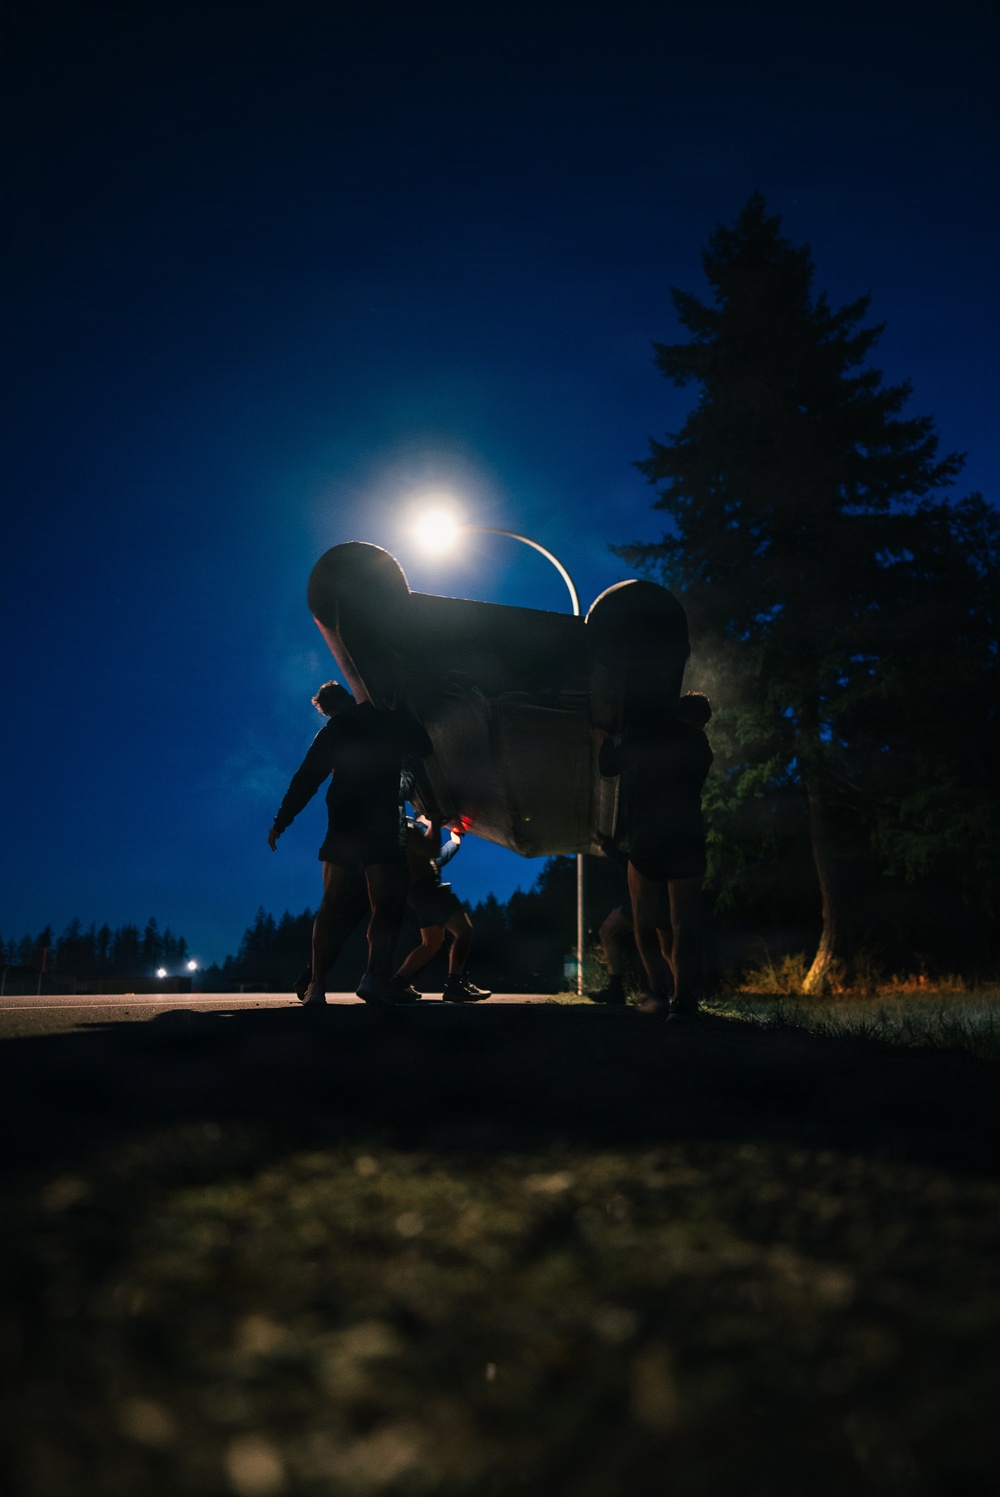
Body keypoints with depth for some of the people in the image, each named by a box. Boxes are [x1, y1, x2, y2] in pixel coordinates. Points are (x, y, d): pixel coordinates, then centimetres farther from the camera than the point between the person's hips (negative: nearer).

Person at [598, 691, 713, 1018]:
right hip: (689, 844, 2)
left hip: (647, 843, -2)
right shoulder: (701, 747, 12)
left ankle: (660, 992, -3)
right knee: (685, 926, 6)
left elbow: (610, 767, 6)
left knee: (644, 923, 8)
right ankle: (685, 999, -2)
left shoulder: (650, 729, 3)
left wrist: (607, 741, 26)